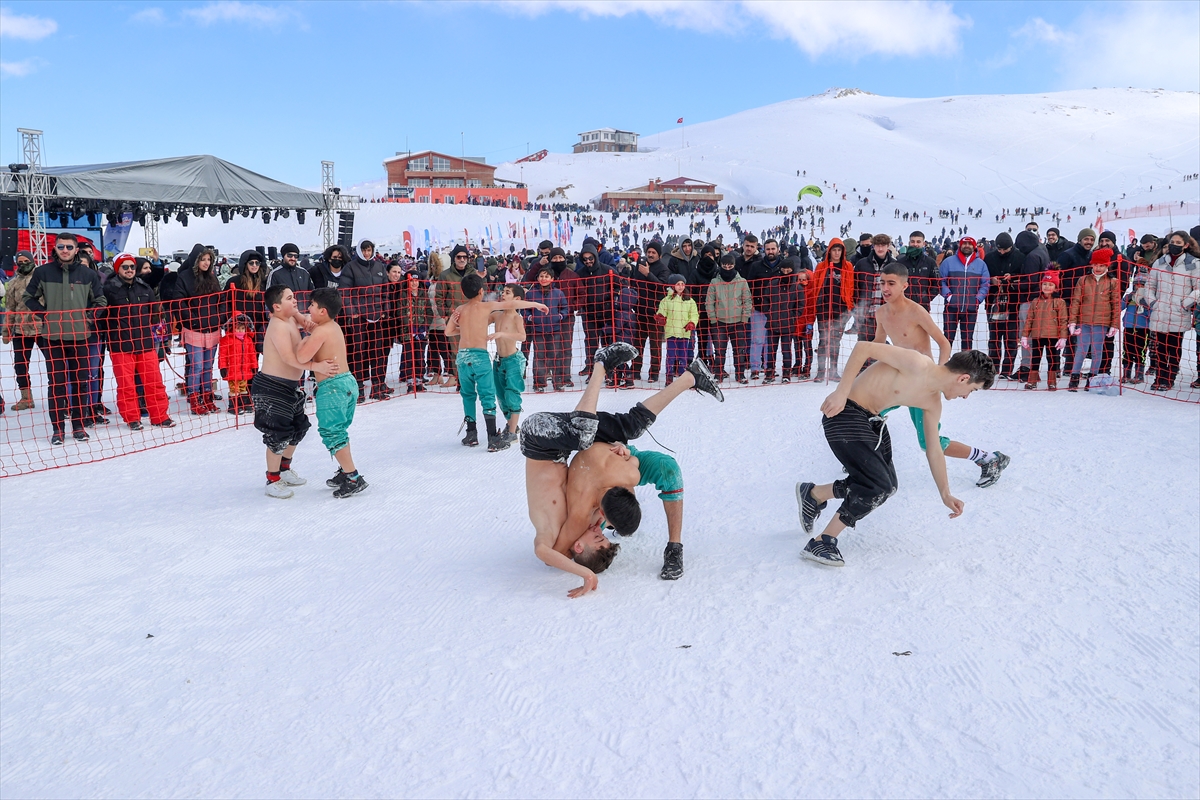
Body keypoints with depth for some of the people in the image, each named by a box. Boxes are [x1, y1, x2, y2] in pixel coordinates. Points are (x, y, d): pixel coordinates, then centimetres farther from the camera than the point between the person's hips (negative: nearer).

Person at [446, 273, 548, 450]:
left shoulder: (459, 310, 10)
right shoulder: (486, 306, 0)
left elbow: (448, 331, 10)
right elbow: (511, 304, 3)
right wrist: (536, 304, 12)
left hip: (462, 356, 4)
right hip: (480, 356, -4)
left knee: (468, 395, 17)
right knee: (488, 397, -2)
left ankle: (471, 434, 20)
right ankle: (493, 439, -6)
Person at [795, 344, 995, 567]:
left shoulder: (933, 402, 5)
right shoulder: (917, 364, -22)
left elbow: (933, 449, 15)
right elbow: (863, 347, -24)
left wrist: (945, 495, 15)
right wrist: (841, 392, -28)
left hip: (872, 420, 10)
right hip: (844, 412, -10)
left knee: (887, 486, 15)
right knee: (879, 487, -16)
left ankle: (813, 494, 30)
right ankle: (821, 543, -6)